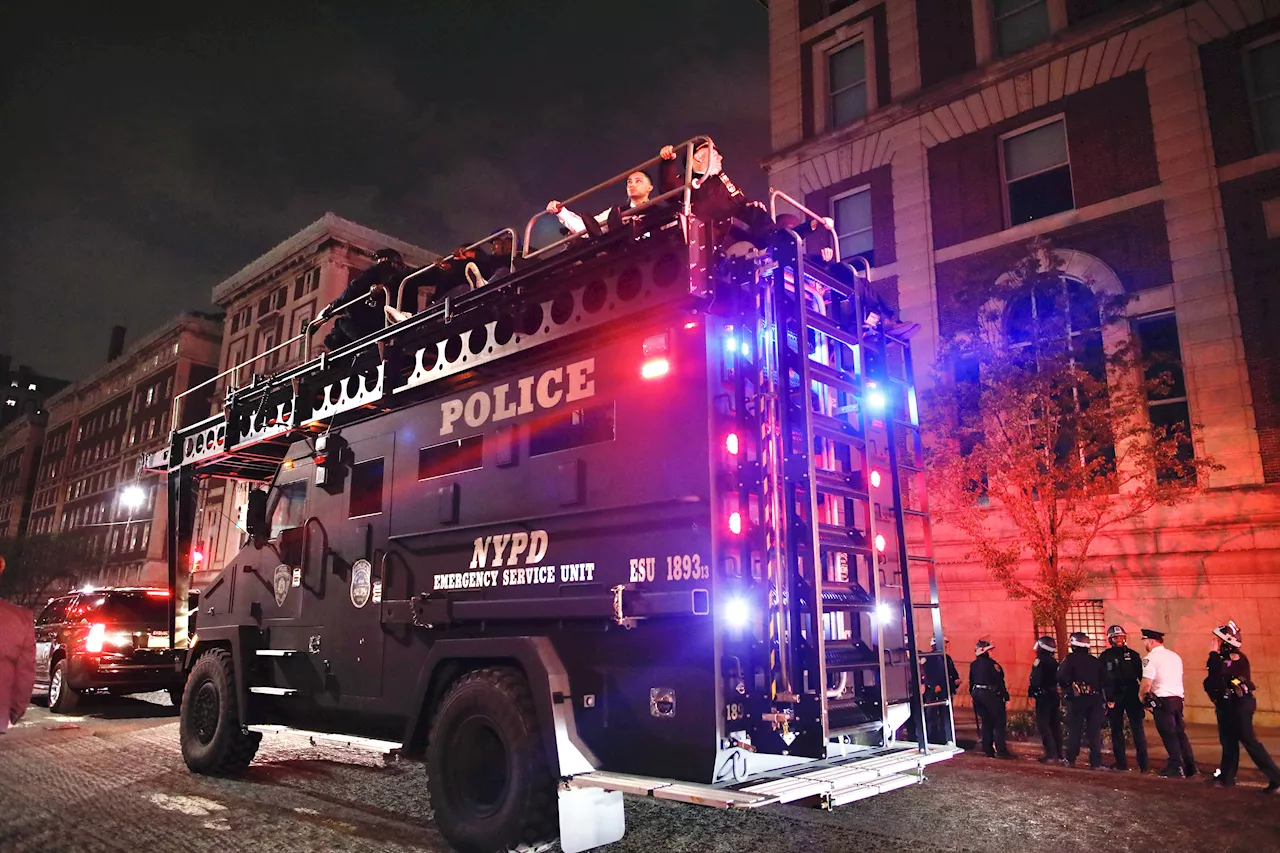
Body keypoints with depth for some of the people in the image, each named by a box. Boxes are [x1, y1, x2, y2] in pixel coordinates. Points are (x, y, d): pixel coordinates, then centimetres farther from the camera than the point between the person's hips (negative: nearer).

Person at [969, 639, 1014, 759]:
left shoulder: (973, 665, 9)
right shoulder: (990, 662, -13)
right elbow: (999, 680, -15)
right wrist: (1004, 695, -10)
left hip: (977, 694, 7)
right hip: (990, 695, -7)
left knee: (986, 723, 13)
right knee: (999, 722, -1)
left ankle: (988, 750, 14)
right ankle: (1001, 750, -6)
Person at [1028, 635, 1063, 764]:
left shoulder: (1040, 662, -16)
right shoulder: (1054, 662, 10)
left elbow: (1035, 681, -20)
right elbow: (1058, 679, 15)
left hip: (1043, 697, -8)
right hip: (1054, 696, 9)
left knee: (1043, 725, -7)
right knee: (1055, 725, 12)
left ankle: (1051, 754, -12)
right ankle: (1058, 753, 16)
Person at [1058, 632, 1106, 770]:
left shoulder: (1070, 659, -7)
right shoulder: (1096, 661, 8)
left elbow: (1061, 677, -19)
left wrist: (1067, 688, -2)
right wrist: (1099, 693, 9)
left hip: (1077, 698, -3)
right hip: (1095, 698, 3)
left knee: (1074, 729, 6)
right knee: (1094, 731, 5)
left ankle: (1070, 759, 11)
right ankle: (1096, 762, 3)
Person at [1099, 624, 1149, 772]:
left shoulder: (1132, 655, 8)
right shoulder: (1105, 657, 4)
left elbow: (1141, 676, 7)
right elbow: (1102, 679, 1)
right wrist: (1107, 698, -6)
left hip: (1132, 695, 0)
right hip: (1114, 697, 0)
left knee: (1138, 729, -6)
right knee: (1116, 730, 5)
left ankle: (1144, 762, -4)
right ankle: (1121, 762, 11)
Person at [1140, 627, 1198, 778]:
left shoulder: (1151, 657, -12)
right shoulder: (1174, 656, 14)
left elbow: (1146, 683, -18)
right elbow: (1177, 679, 18)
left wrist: (1141, 695, -1)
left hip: (1162, 701, -8)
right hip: (1178, 699, 8)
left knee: (1168, 734, 0)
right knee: (1179, 733, 14)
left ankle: (1177, 768, 2)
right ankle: (1189, 767, 18)